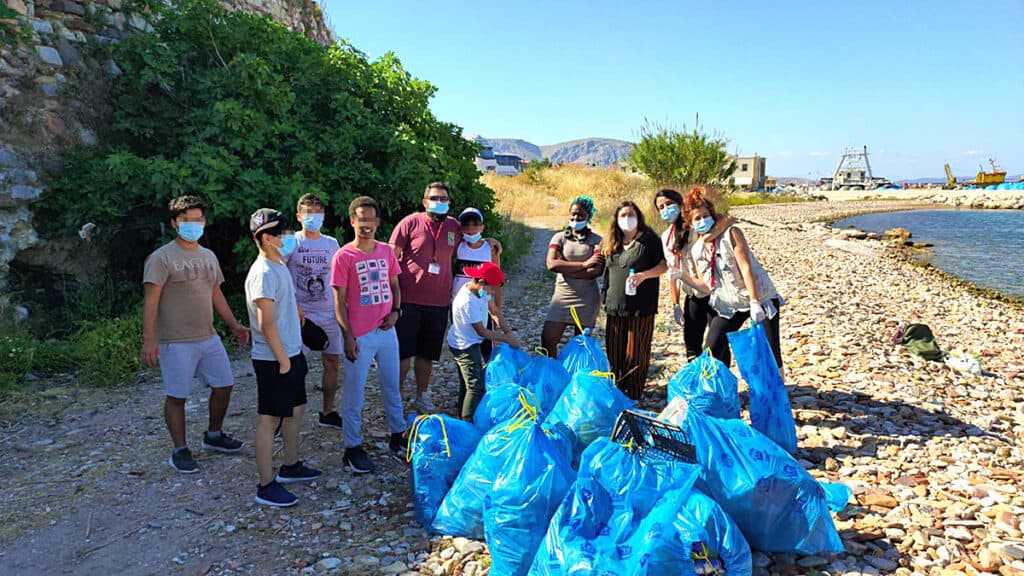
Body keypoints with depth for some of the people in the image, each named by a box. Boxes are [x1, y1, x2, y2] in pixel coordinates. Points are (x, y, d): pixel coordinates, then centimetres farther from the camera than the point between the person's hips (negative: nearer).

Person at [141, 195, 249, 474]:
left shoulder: (209, 256, 12)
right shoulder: (162, 257, -10)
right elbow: (151, 300, -15)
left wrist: (234, 325, 18)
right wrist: (149, 339, -22)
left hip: (209, 338, 7)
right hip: (176, 343, -7)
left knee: (224, 386, 13)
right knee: (176, 396, 3)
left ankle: (214, 436, 33)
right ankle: (179, 451, 17)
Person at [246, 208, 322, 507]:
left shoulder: (279, 266, 11)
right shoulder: (263, 273, -20)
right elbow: (266, 323, -23)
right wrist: (283, 359, -19)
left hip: (291, 353, 10)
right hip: (273, 359, -10)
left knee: (296, 410, 19)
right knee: (270, 418, -1)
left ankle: (291, 466, 35)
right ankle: (266, 485, 9)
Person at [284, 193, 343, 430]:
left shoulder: (332, 243, 10)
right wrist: (293, 304, -18)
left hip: (329, 313, 5)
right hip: (300, 313, -4)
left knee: (333, 362, 8)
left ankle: (328, 412, 22)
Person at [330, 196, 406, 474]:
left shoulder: (386, 251, 4)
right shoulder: (343, 256, -10)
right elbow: (339, 301, -9)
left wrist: (395, 311, -3)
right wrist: (348, 337, -13)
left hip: (387, 331, 5)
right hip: (360, 336, -5)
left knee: (392, 386, 17)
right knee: (354, 393, 6)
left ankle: (398, 436, 33)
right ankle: (352, 447, 18)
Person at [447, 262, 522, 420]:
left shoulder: (480, 290, -7)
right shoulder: (467, 302, -32)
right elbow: (482, 331, -24)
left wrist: (508, 331, 0)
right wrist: (507, 339, -16)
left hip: (468, 344, 10)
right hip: (464, 347, -10)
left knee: (467, 383, 21)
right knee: (475, 386, -9)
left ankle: (464, 417, 34)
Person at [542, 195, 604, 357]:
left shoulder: (596, 240, 1)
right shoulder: (559, 238, 5)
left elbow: (598, 270, -13)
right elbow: (551, 264, -12)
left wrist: (565, 268, -15)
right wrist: (584, 264, -16)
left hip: (587, 297, -2)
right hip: (562, 294, 2)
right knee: (547, 338, -2)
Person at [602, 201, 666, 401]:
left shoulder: (650, 239, 0)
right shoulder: (613, 245, 17)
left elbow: (664, 264, -4)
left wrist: (643, 275, -18)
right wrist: (606, 299, 19)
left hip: (640, 308, -5)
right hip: (615, 308, 6)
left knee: (635, 353, -3)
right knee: (614, 352, 7)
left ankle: (633, 397, 7)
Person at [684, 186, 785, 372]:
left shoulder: (731, 233, -11)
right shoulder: (695, 251, 4)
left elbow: (745, 267, -19)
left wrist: (754, 302, -25)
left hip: (760, 297, -4)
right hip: (729, 305, 4)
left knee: (770, 350, 1)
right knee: (711, 350, -4)